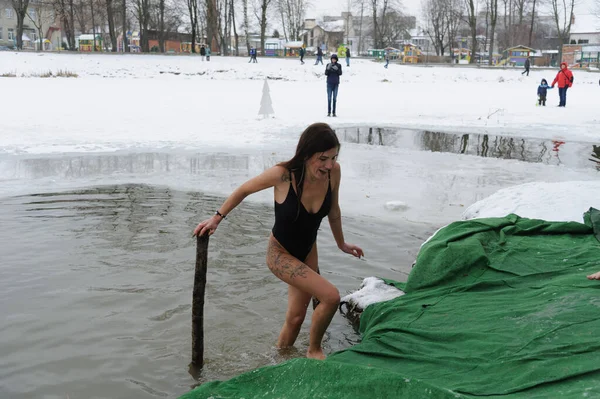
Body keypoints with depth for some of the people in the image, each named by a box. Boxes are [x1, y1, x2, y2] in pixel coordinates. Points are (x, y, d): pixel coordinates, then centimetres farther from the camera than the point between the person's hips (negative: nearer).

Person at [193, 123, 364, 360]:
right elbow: (244, 190, -11)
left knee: (295, 317, 15)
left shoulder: (333, 172, -17)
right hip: (280, 254, -5)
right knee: (331, 296, -19)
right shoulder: (283, 175, -30)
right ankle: (314, 350, 5)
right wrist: (217, 218, -6)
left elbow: (333, 210, 3)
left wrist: (341, 244, 15)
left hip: (308, 252, 5)